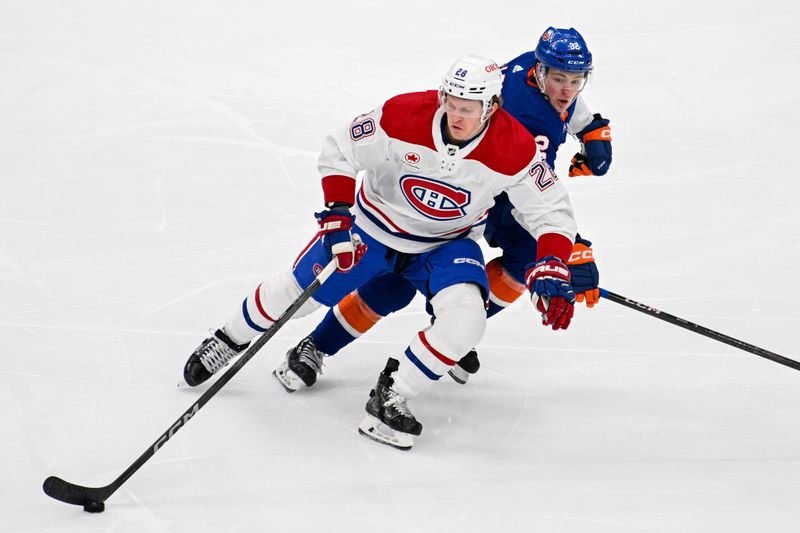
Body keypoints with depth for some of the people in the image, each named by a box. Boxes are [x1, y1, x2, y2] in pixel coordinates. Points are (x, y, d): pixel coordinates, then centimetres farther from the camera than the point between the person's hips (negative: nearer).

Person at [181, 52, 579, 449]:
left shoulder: (514, 150, -27)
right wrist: (337, 217, -24)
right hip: (374, 226, 0)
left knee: (465, 316, -27)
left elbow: (551, 212, -17)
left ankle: (391, 397, -10)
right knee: (298, 291, 8)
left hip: (448, 242, 0)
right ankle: (229, 341, 38)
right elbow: (338, 152, -15)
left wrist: (550, 271, -32)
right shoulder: (403, 116, -29)